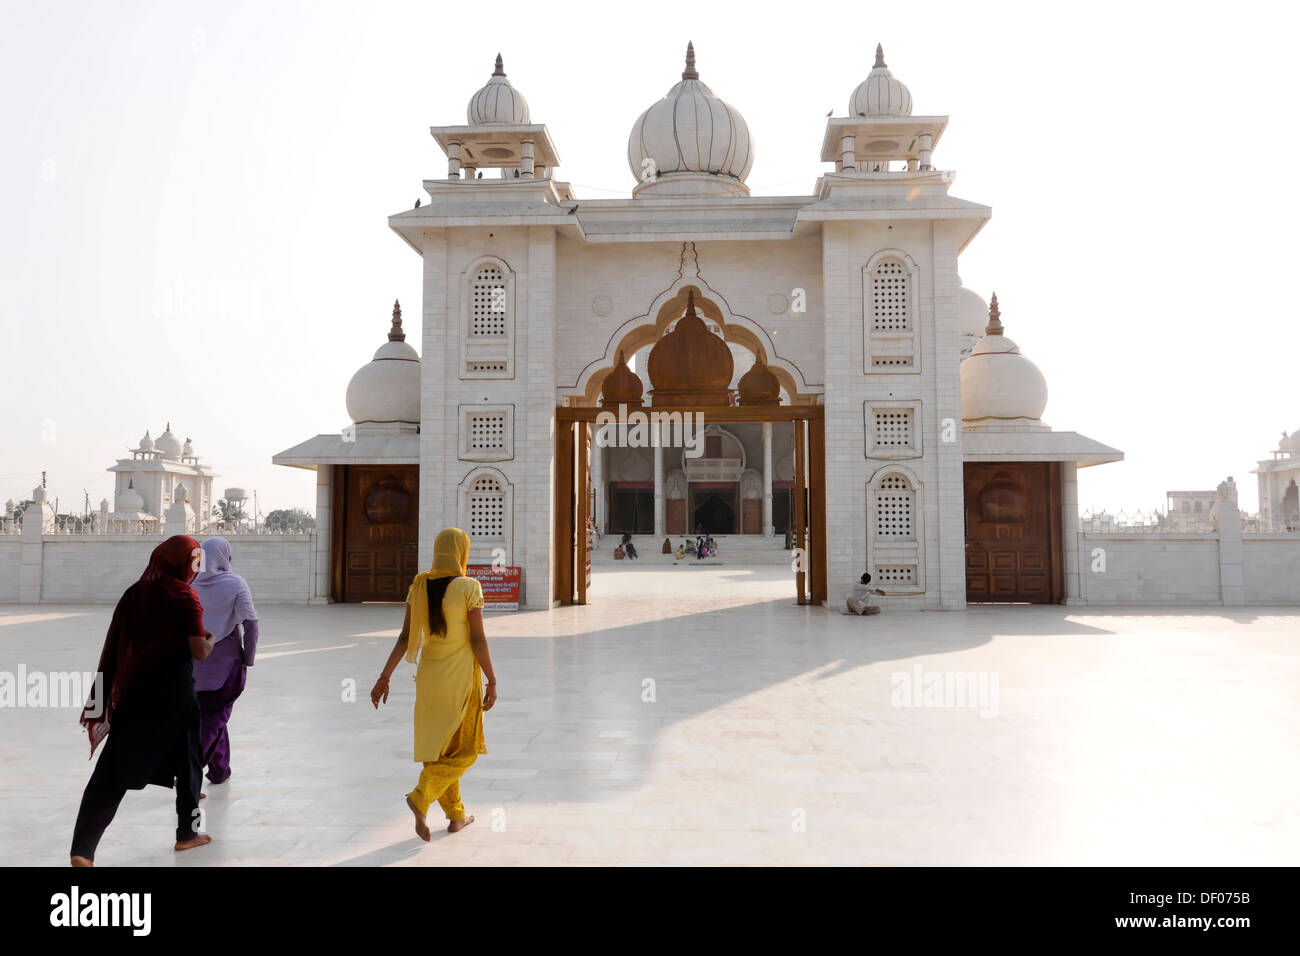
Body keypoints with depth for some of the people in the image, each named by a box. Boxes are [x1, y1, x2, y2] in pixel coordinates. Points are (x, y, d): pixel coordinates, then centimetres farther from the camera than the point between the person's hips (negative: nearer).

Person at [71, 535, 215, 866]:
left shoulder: (135, 593, 4)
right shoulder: (185, 597, -10)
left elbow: (117, 644, 6)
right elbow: (200, 652, -15)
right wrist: (211, 639, 7)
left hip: (135, 689, 4)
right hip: (174, 691, -4)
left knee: (113, 768, 3)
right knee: (187, 762, 15)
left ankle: (83, 848, -5)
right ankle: (186, 834, 24)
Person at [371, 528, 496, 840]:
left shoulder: (419, 586, 0)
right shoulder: (469, 587, -13)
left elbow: (405, 637, -2)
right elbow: (478, 639, -14)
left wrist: (384, 678, 2)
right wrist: (492, 681, -7)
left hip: (428, 675, 5)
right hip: (461, 678, -5)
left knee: (439, 749, 16)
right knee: (462, 750, 7)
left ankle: (456, 816, 23)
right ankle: (421, 797, -14)